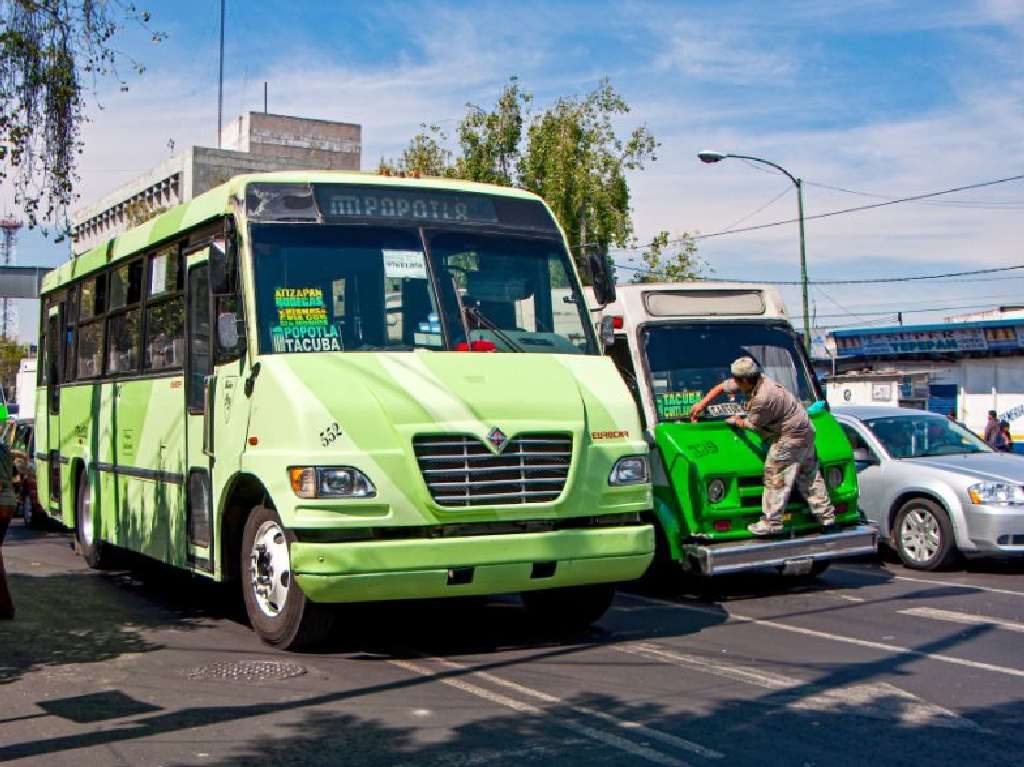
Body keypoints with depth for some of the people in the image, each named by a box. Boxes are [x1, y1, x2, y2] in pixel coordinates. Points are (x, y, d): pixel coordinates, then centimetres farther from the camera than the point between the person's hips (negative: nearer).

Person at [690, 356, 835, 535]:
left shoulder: (764, 398, -30)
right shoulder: (756, 381, -2)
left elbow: (751, 424, -14)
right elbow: (721, 387, 10)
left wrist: (735, 421, 6)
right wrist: (702, 404, 9)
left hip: (790, 437, -10)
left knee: (776, 478, -5)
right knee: (809, 476, 16)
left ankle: (772, 522, -2)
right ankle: (826, 515, 24)